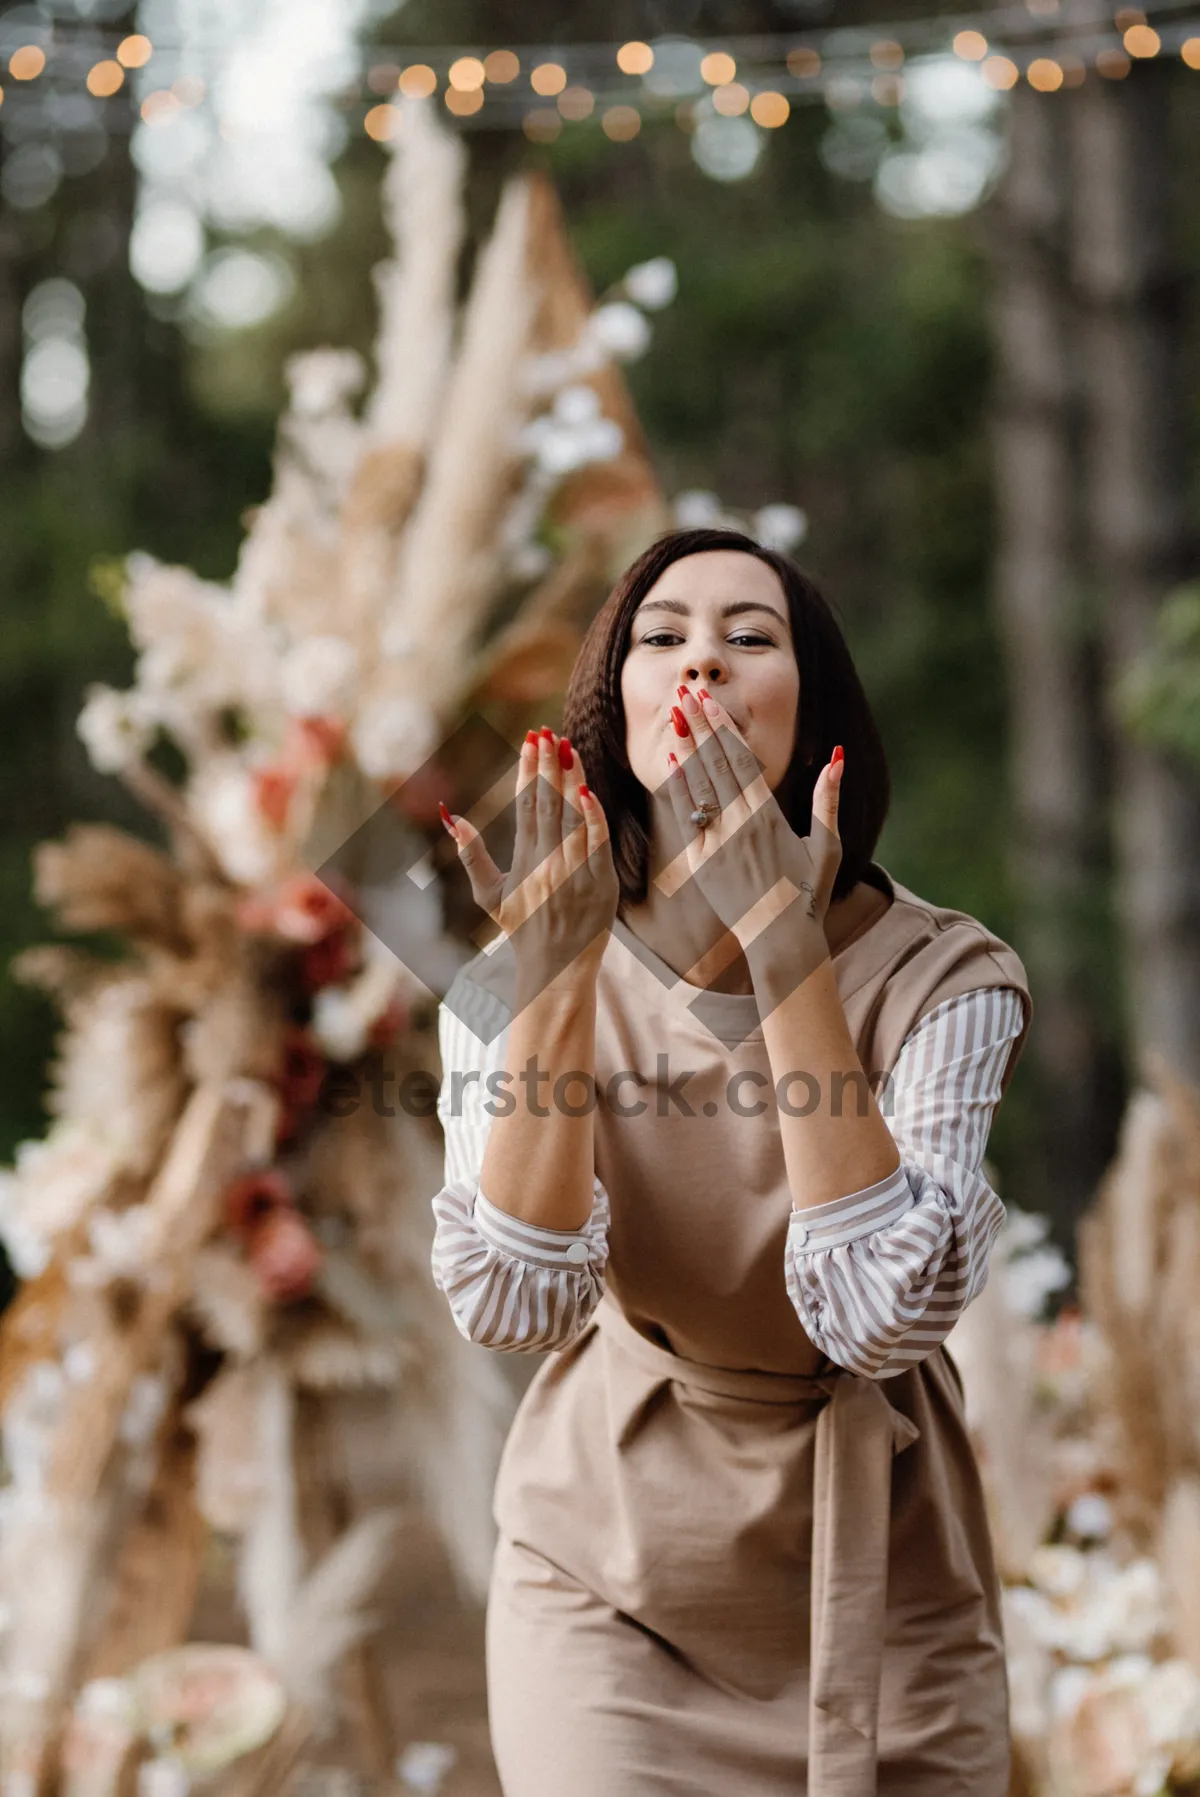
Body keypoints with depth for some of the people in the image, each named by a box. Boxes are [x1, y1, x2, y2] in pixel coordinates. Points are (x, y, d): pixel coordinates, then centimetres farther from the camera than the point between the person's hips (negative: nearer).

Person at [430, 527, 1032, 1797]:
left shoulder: (943, 977, -15)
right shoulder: (513, 980, -9)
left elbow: (882, 1314, -29)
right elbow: (513, 1307, -22)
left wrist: (786, 951, -33)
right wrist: (552, 976, -31)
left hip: (880, 1592, 0)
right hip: (607, 1586, 1)